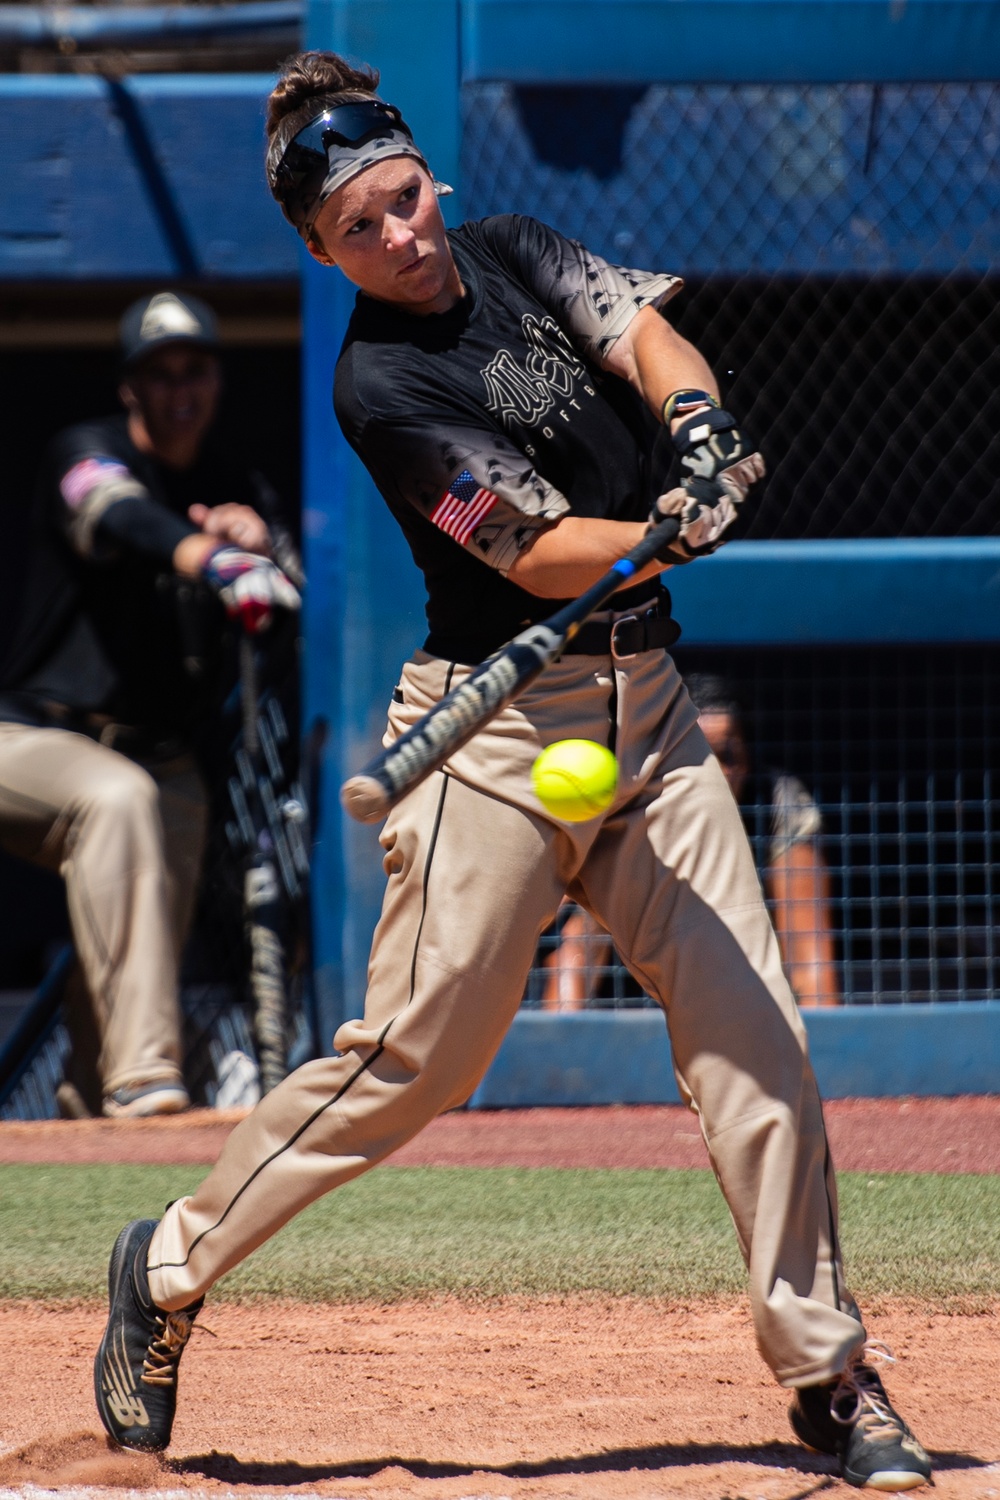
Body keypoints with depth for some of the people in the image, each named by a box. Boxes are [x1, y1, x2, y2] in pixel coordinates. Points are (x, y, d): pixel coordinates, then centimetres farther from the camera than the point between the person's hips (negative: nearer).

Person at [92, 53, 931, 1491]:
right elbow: (536, 554, -19)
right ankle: (172, 1265, 13)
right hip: (497, 727, -6)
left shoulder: (511, 250, 7)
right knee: (416, 1056, -5)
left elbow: (644, 334, -7)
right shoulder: (381, 387, -12)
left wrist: (698, 428, -28)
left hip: (645, 705, 6)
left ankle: (826, 1370, 5)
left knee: (752, 1037, -1)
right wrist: (673, 532, -37)